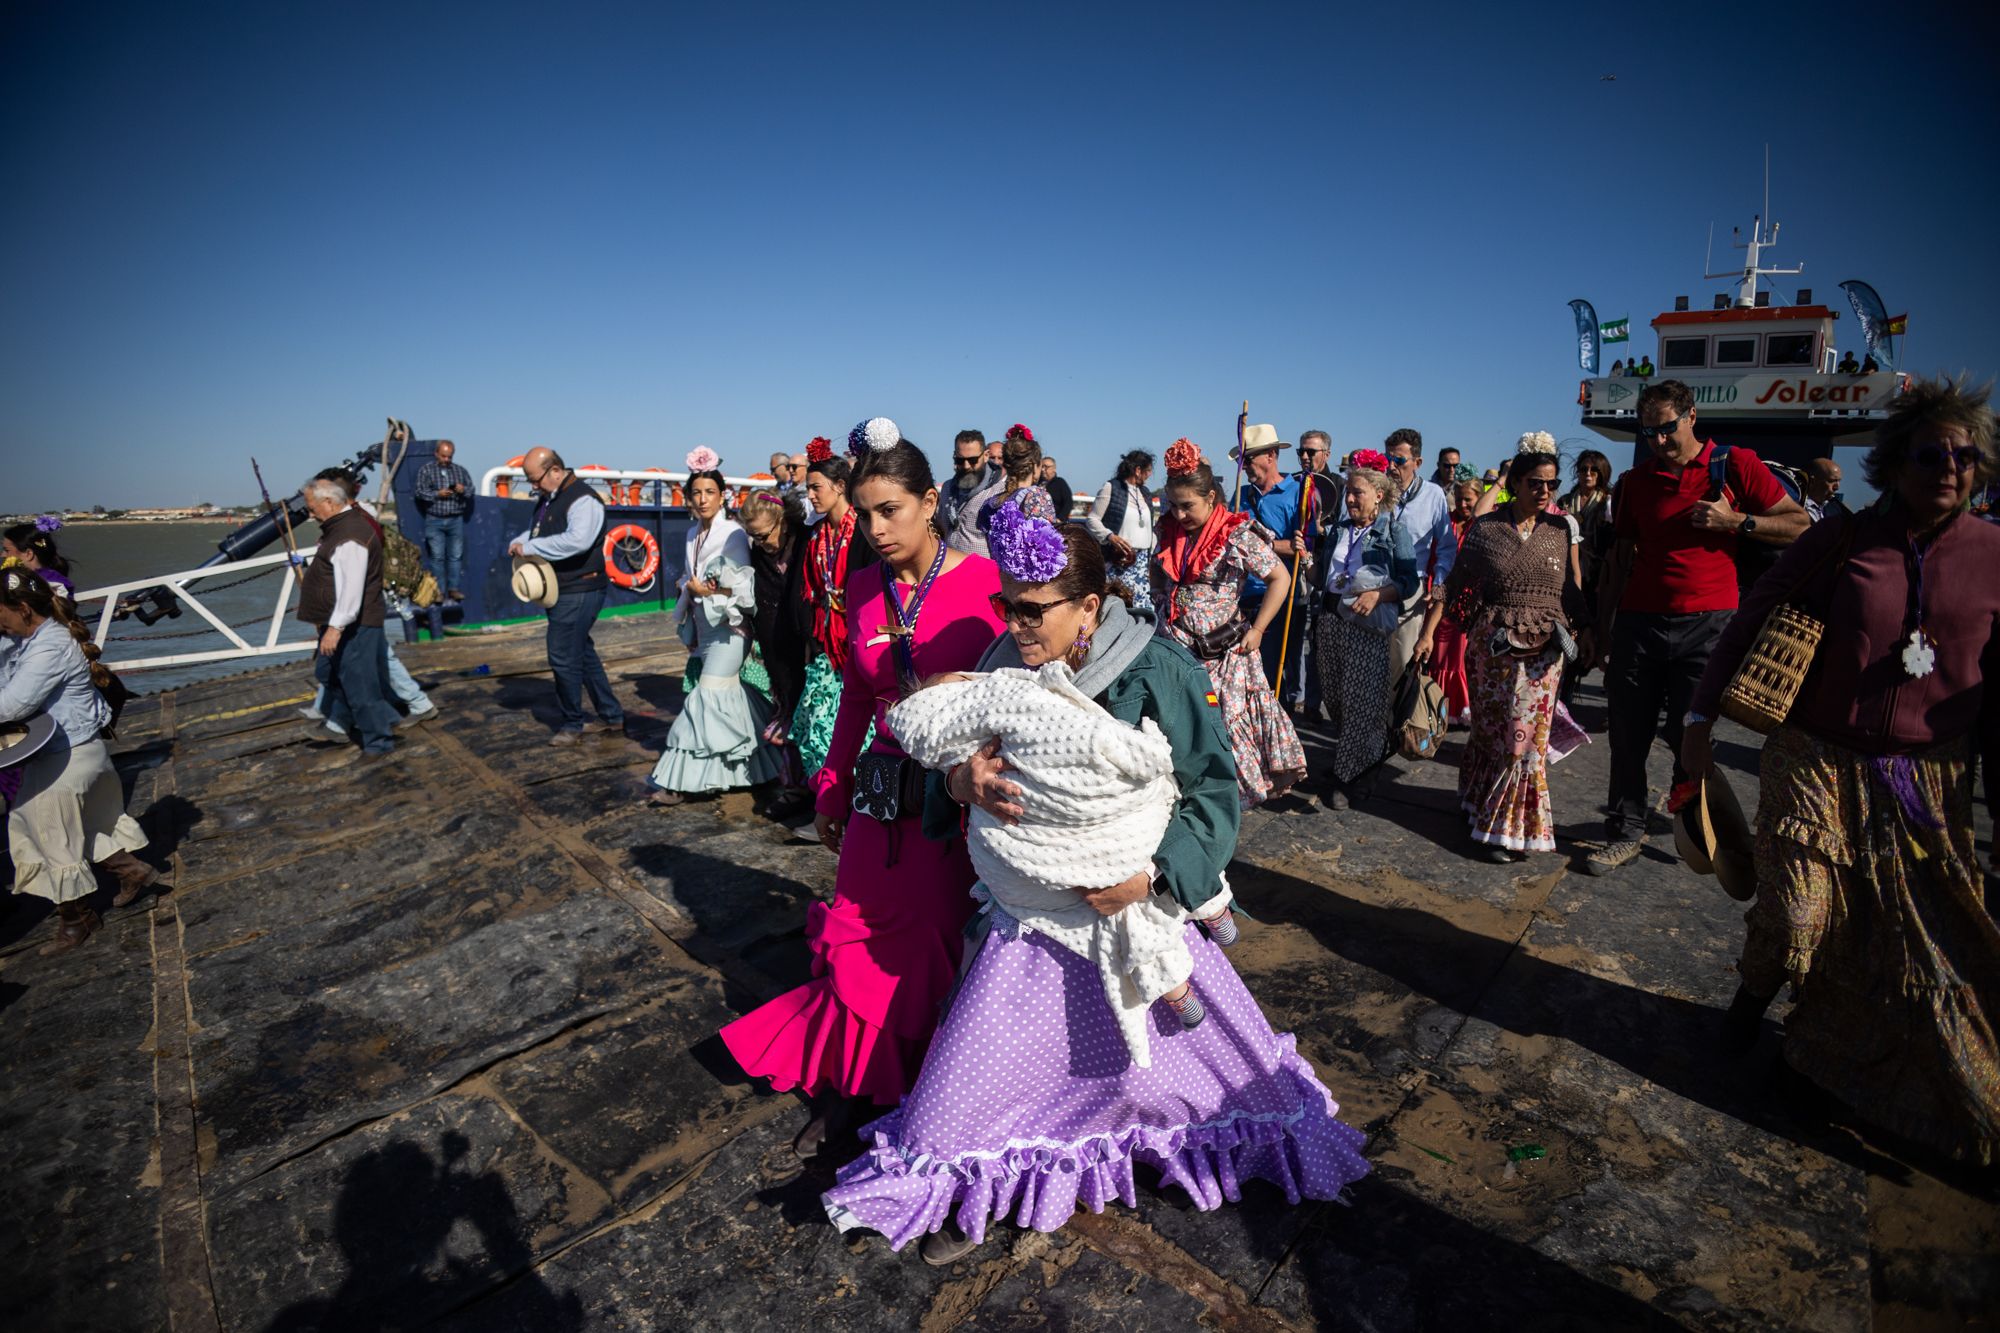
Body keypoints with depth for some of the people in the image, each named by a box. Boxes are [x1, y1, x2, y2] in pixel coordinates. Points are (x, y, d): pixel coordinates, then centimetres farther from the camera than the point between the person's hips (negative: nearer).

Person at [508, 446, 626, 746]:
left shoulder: (583, 500, -17)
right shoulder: (546, 499, 14)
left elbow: (577, 540, -32)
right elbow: (535, 531, 28)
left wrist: (530, 547, -25)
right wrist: (518, 542, 4)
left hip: (579, 592, -10)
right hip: (561, 591, 10)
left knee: (563, 657, -5)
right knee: (583, 653, 15)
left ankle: (572, 724, 10)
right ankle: (611, 715, 25)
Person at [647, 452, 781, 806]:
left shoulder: (732, 534, -10)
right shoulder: (693, 533, 11)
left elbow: (743, 588, -16)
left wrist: (704, 591, -10)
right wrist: (690, 588, 1)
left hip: (728, 629, -7)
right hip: (704, 629, 7)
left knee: (708, 698, -6)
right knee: (729, 699, 11)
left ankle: (682, 781, -2)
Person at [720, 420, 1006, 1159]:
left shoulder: (987, 583, -13)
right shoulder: (864, 587, 4)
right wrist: (833, 787, 17)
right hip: (884, 790, 4)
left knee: (948, 939, 11)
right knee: (860, 936, 11)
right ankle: (846, 1085, 33)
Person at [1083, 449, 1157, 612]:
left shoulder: (1145, 494, 18)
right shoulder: (1111, 488, -2)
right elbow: (1091, 519, -4)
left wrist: (1152, 555, 18)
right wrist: (1110, 536, -19)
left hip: (1142, 560, 6)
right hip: (1118, 560, -6)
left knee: (1142, 604, -3)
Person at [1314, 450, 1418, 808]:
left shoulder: (1395, 530, -3)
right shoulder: (1341, 529, 13)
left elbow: (1411, 581, -7)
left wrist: (1378, 594, -21)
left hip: (1368, 625, -6)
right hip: (1332, 618, 6)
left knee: (1360, 700, -4)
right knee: (1333, 694, 10)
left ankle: (1350, 777, 5)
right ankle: (1347, 761, 29)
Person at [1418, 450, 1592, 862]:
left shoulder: (1564, 527, 6)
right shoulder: (1485, 528, 2)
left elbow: (1575, 588, 6)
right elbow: (1454, 584, 1)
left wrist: (1585, 628, -8)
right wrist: (1429, 632, -5)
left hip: (1544, 646, 1)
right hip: (1493, 640, -1)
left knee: (1528, 735, 0)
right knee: (1491, 728, 6)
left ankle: (1510, 827, 13)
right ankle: (1478, 802, 28)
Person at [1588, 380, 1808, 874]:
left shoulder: (1735, 466, 4)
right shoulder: (1633, 482, 11)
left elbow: (1799, 525, 5)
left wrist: (1736, 522, -11)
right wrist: (1604, 634, 8)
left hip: (1706, 624, -2)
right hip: (1638, 623, 3)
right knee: (1628, 736, 3)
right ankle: (1625, 833, 12)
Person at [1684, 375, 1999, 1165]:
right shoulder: (1839, 543, -6)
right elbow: (1750, 623, -3)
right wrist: (1701, 721, -6)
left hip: (1930, 781, 2)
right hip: (1819, 764, -2)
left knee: (1930, 944, 9)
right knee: (1794, 920, -5)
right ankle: (1755, 993, 29)